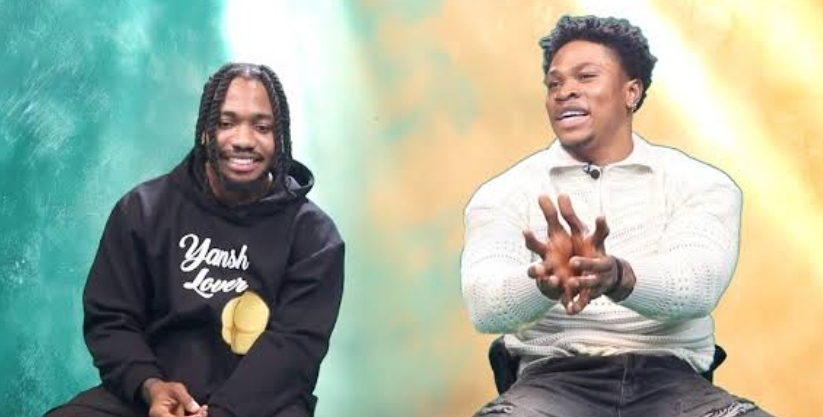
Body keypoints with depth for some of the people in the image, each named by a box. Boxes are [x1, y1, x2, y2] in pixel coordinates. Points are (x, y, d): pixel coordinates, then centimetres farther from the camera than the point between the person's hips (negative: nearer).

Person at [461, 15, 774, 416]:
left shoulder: (700, 184, 7)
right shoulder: (506, 192, 7)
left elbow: (699, 284, -13)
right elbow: (485, 305, -9)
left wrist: (619, 277, -34)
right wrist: (546, 282, -31)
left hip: (669, 379, 1)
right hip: (556, 377, 0)